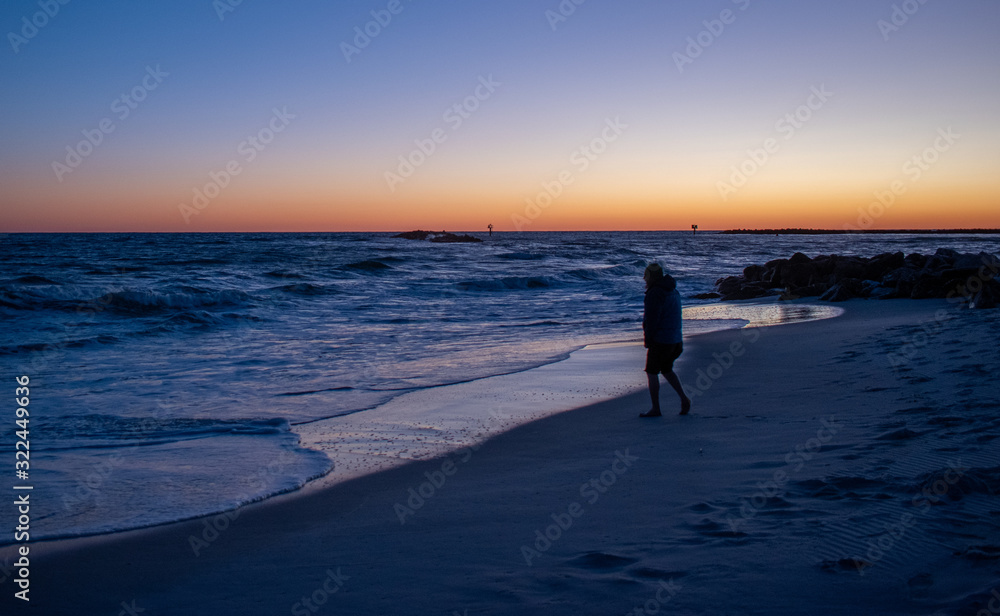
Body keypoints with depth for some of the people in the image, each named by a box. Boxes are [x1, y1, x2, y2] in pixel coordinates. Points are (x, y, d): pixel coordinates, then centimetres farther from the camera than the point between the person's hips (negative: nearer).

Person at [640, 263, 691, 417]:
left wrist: (647, 339, -11)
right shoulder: (673, 291, 13)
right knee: (667, 371, 21)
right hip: (675, 339, 9)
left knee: (651, 373, 1)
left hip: (660, 340, -9)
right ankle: (684, 399, 11)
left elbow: (651, 319, -20)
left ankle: (655, 409, 4)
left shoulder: (655, 294, -17)